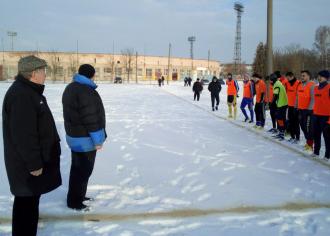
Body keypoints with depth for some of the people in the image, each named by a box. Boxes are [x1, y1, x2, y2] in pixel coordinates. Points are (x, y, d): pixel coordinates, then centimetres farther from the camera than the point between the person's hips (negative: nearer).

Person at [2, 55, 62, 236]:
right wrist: (34, 164, -22)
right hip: (27, 164, -10)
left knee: (31, 199, 19)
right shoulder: (21, 95, -22)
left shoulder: (29, 91, 14)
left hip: (33, 160, 10)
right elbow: (23, 135, -26)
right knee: (27, 201, 0)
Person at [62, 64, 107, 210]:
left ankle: (78, 196, 34)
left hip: (74, 135, 10)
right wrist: (97, 139, -17)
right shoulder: (86, 92, -23)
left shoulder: (70, 88, 9)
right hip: (85, 139, -10)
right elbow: (91, 119, -24)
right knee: (83, 170, 3)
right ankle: (74, 201, 14)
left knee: (77, 168, 20)